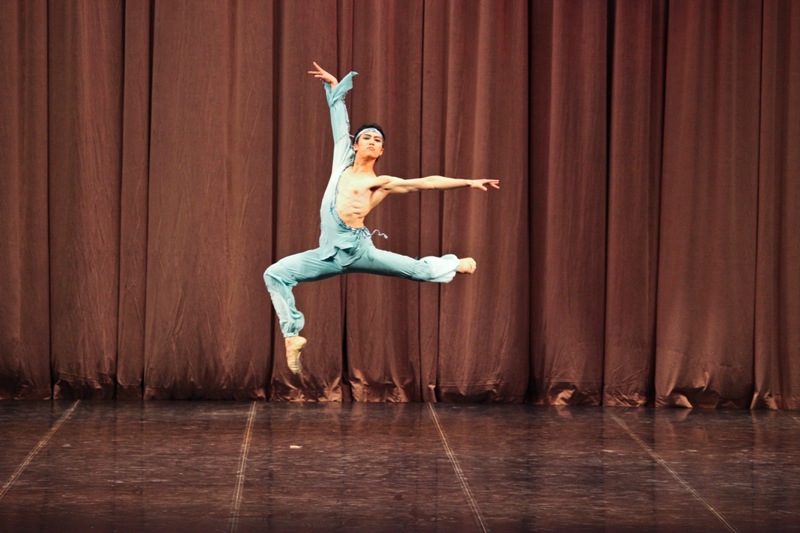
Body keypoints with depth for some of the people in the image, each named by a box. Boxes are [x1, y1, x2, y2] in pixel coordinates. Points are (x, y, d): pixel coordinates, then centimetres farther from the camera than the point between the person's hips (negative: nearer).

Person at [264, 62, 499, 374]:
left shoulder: (383, 183, 4)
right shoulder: (342, 165, 14)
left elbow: (427, 182, 1)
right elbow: (340, 122, 23)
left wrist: (469, 183, -4)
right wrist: (333, 85, 30)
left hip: (357, 250, -3)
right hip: (328, 254, 3)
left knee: (420, 271, -3)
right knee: (275, 274, -10)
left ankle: (456, 265, 30)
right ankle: (292, 334, -6)